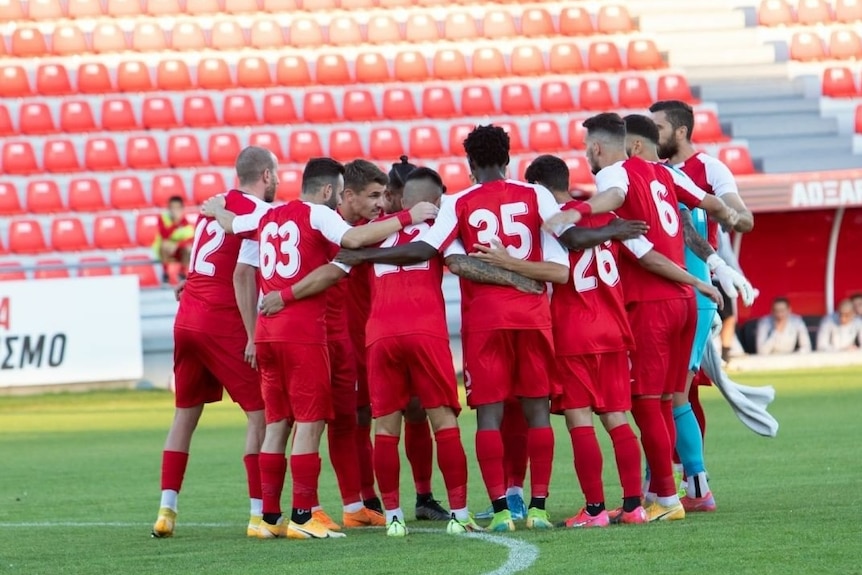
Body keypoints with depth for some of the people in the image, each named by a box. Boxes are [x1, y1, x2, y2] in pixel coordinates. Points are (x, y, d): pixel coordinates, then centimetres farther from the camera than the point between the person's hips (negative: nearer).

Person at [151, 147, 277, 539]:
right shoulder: (260, 213, -7)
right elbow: (242, 275, -15)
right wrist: (253, 337, -15)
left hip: (187, 319, 7)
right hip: (223, 325, -7)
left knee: (185, 414, 15)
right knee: (261, 414, 0)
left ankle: (166, 510, 13)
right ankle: (259, 514, -5)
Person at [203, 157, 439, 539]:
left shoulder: (268, 217, 15)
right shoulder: (317, 214, -5)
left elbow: (229, 223, 33)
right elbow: (353, 239, -22)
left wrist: (215, 209, 55)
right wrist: (406, 218, -18)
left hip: (267, 333, 7)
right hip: (302, 332, -7)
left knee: (276, 422, 11)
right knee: (310, 421, -5)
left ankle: (269, 518, 12)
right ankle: (302, 517, -8)